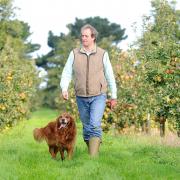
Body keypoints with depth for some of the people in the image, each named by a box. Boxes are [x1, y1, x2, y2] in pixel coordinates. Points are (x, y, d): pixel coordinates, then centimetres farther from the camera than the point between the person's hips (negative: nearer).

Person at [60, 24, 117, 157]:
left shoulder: (103, 54, 0)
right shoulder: (74, 54, 3)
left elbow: (110, 76, 6)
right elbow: (67, 73, 3)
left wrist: (114, 96, 8)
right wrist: (64, 88, -15)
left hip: (98, 96, -3)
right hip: (81, 98, 3)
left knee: (95, 126, -17)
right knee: (86, 127, 11)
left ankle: (93, 158, -21)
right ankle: (91, 152, 27)